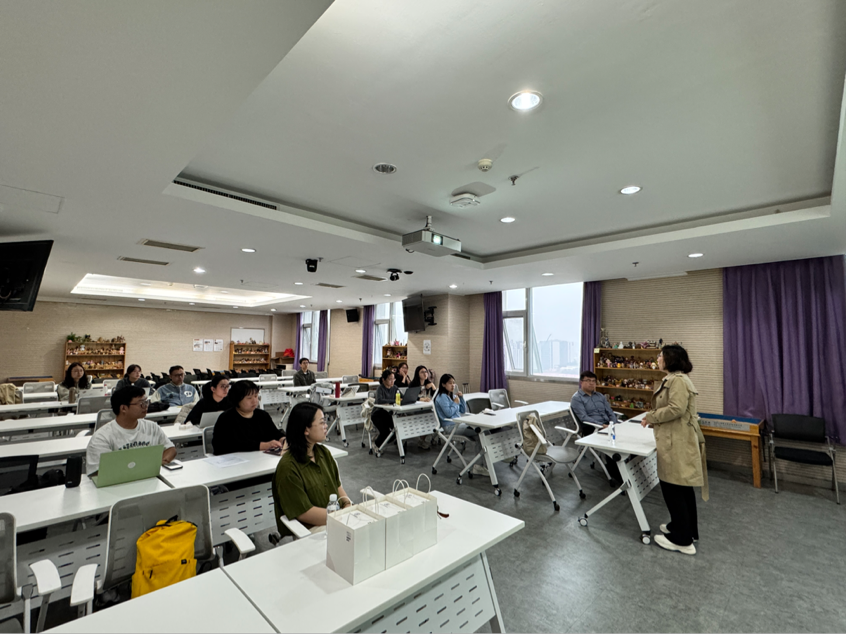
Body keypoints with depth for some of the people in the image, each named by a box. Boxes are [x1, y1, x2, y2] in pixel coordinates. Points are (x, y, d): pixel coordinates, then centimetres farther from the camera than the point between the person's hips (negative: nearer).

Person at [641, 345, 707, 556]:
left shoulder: (678, 380, -18)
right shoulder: (673, 378, 16)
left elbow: (676, 409, -27)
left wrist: (651, 417, -16)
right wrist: (653, 417, 9)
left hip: (677, 443, -11)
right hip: (676, 441, 11)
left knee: (672, 487, -1)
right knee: (682, 487, 20)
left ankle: (682, 540, 10)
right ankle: (688, 529, 35)